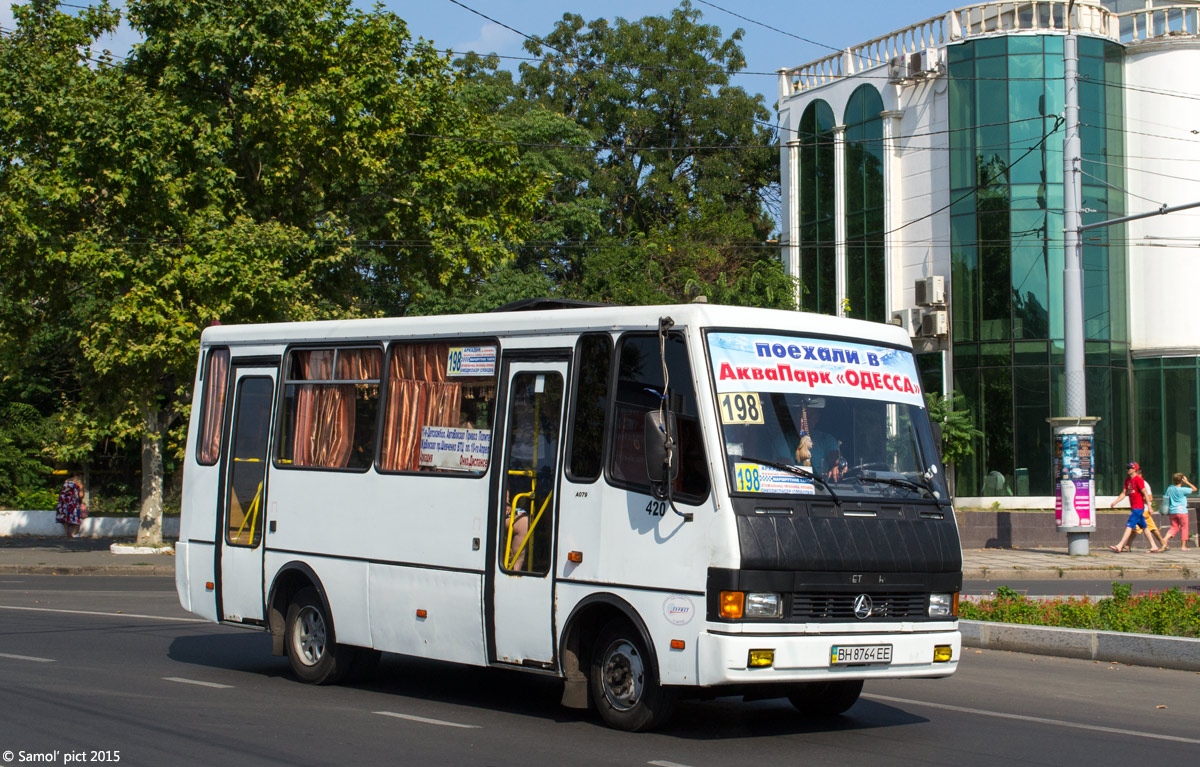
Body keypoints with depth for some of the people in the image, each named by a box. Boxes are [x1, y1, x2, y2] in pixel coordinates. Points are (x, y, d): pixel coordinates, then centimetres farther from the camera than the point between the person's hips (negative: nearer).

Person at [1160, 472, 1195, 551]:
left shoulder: (1170, 488, 5)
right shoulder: (1182, 490, -13)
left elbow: (1167, 499, 11)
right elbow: (1194, 489, -6)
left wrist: (1167, 511, 19)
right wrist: (1187, 482, -4)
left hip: (1172, 511, 5)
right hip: (1182, 511, -5)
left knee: (1174, 527, 11)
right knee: (1184, 528, 7)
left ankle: (1165, 538, -15)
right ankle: (1183, 546, 7)